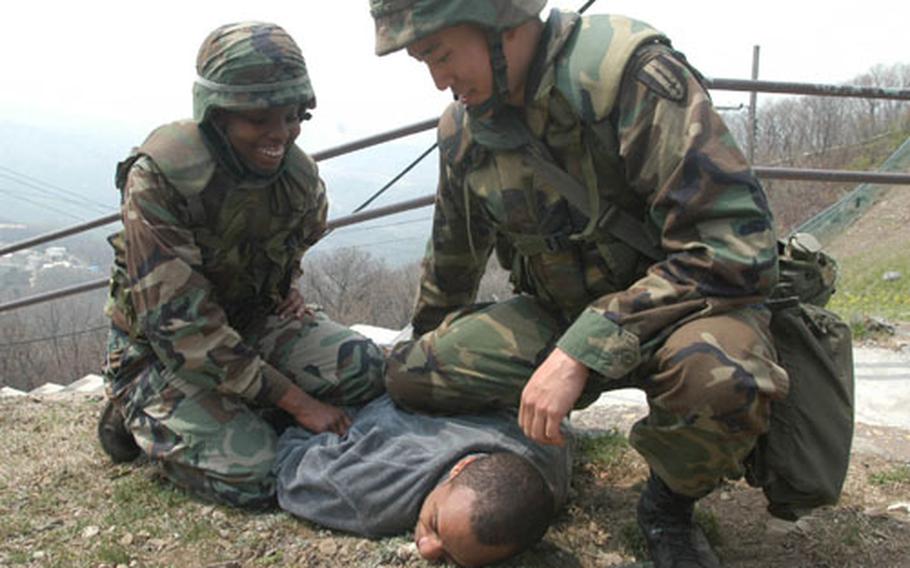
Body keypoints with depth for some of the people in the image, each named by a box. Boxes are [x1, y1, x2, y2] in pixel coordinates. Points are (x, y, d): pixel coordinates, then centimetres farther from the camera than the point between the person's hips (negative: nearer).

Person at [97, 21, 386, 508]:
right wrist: (296, 399, -29)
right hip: (161, 347, -5)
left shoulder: (301, 177, -8)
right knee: (250, 476, -23)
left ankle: (245, 413, 4)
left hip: (254, 321, 5)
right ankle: (137, 410, 5)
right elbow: (176, 322, -28)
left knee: (363, 368, -18)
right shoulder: (159, 176, -26)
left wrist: (285, 298, -1)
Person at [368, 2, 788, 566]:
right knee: (408, 373, -11)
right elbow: (452, 262, 15)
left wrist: (585, 350, -33)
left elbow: (737, 247, -29)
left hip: (681, 303, -4)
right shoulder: (464, 128, -3)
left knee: (719, 376, -39)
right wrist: (430, 345, 29)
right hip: (559, 316, 5)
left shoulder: (632, 73, -23)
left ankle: (669, 506, -5)